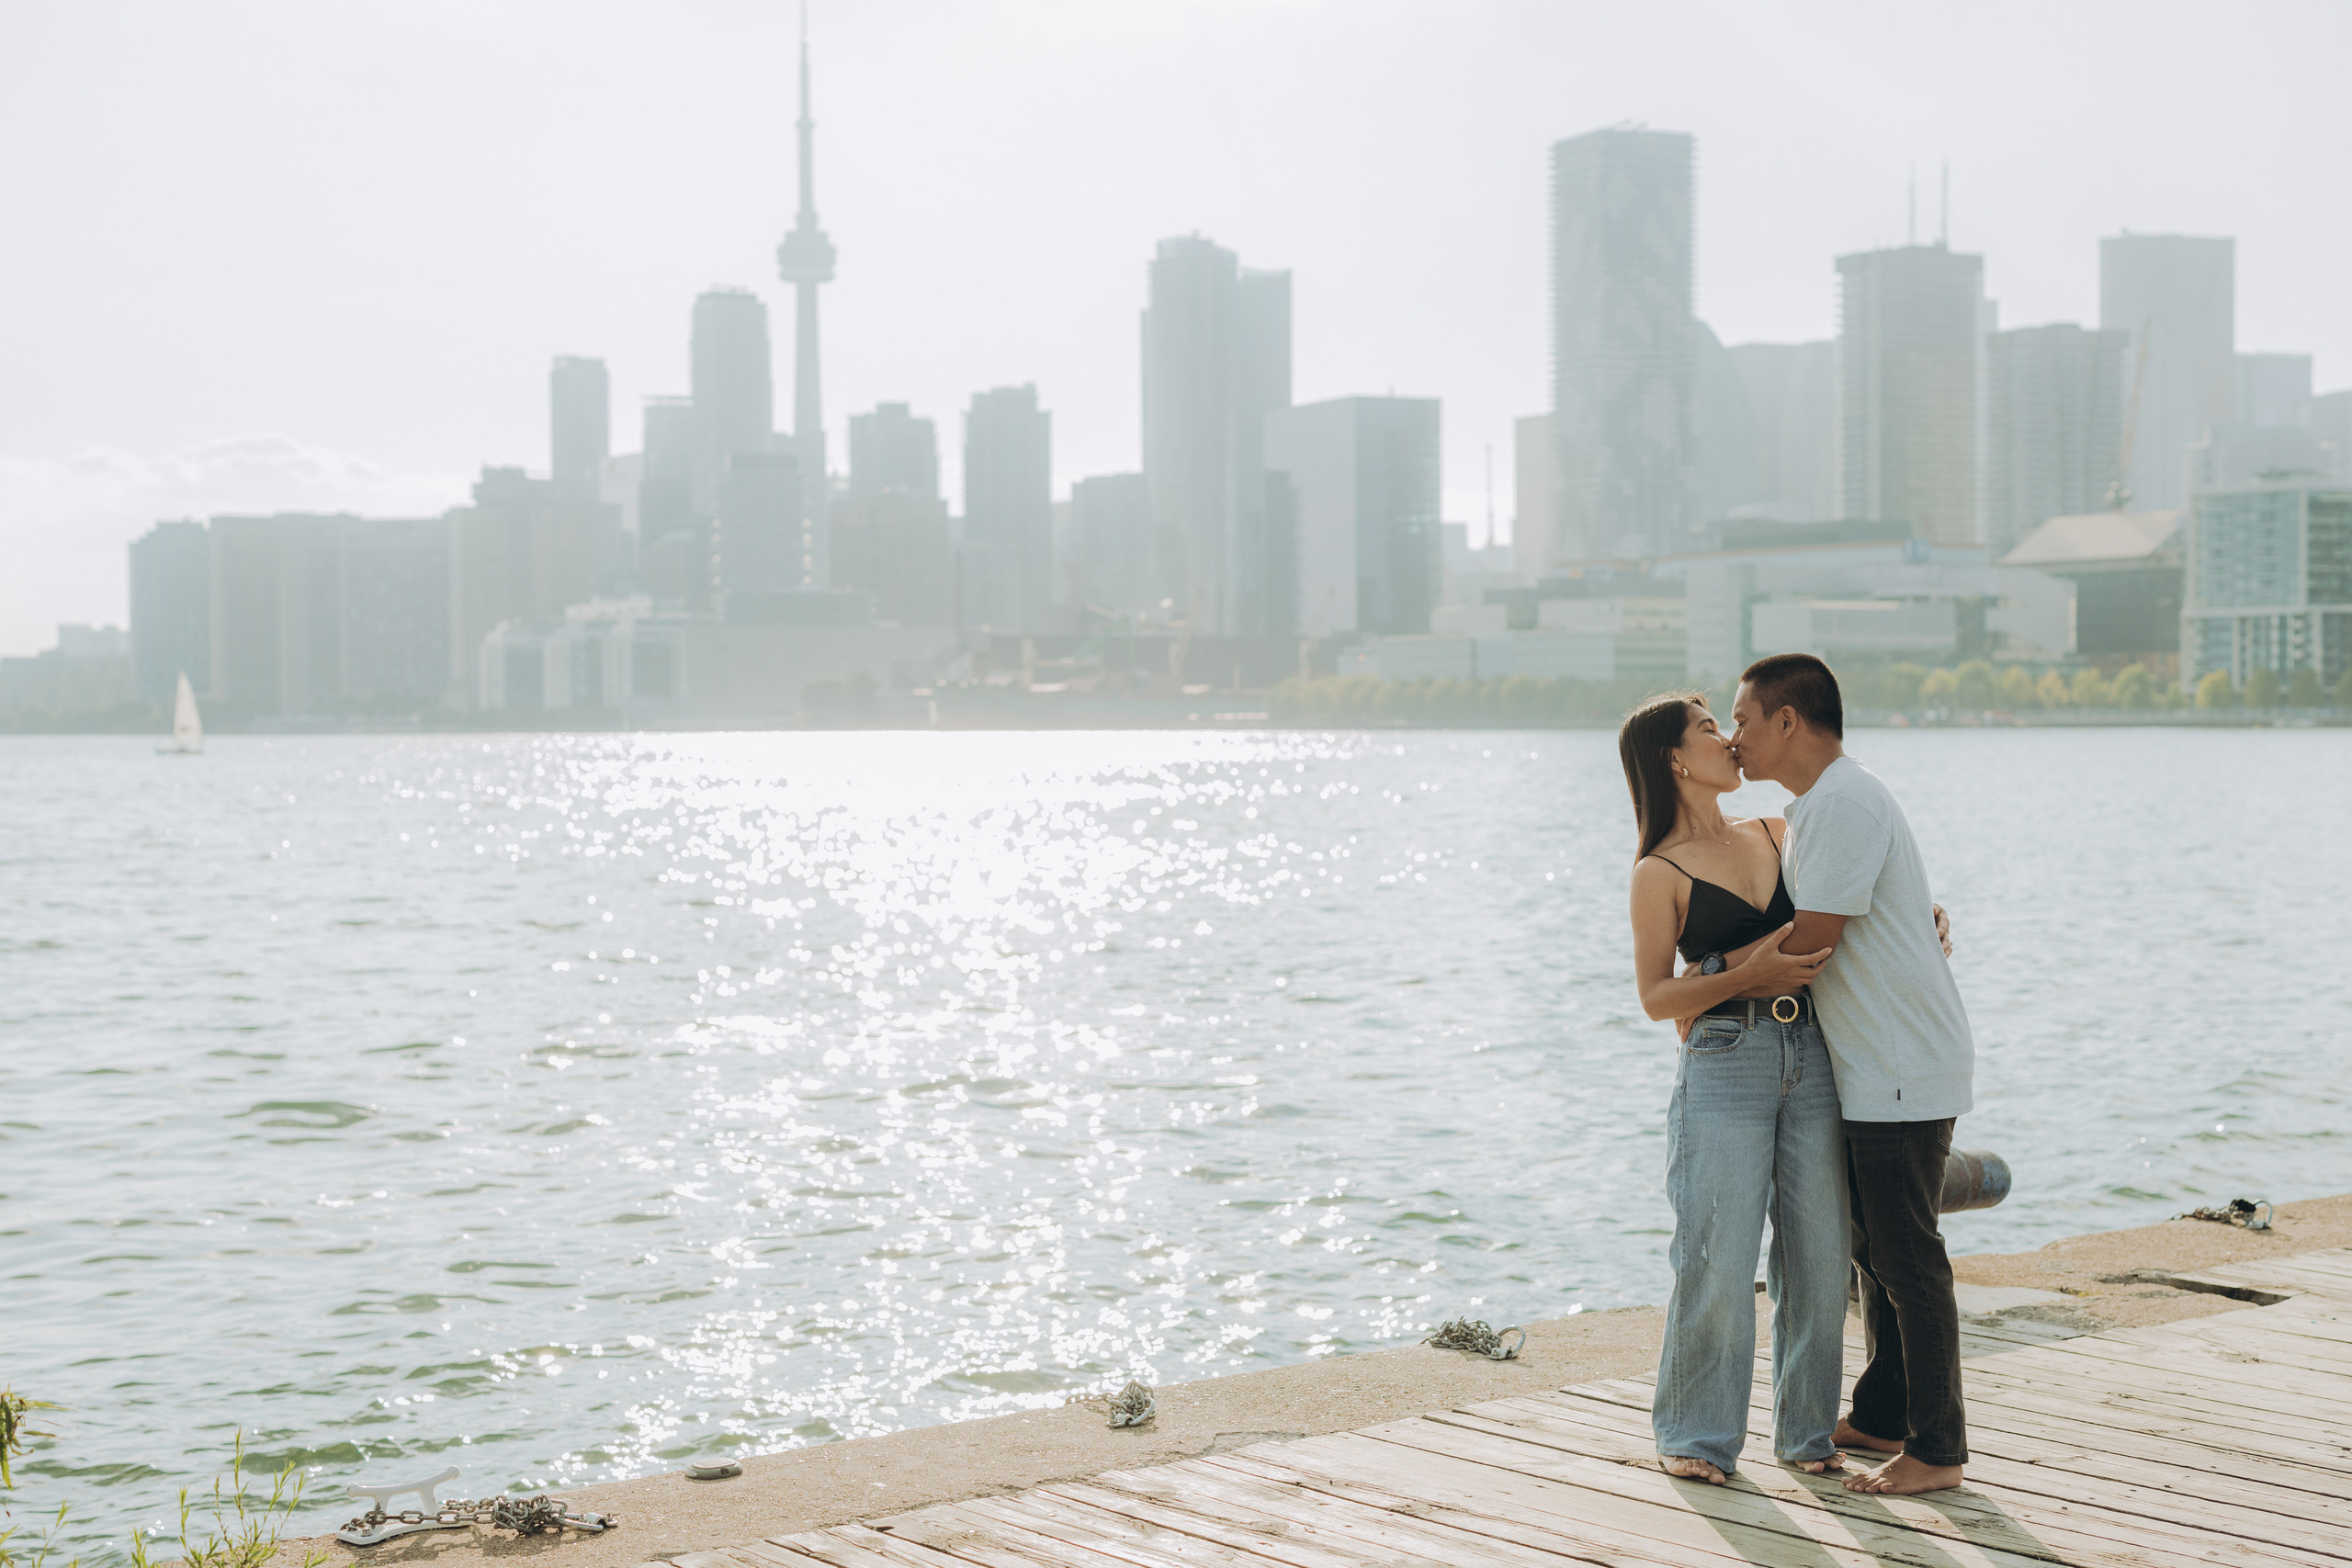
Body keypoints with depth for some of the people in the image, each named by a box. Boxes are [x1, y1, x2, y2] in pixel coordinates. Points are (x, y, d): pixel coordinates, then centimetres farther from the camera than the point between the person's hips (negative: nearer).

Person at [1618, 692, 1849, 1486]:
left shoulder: (1775, 835, 14)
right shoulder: (1661, 874, -2)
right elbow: (1656, 997, -6)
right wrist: (1747, 976, -20)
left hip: (1812, 1058, 5)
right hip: (1724, 1064, -5)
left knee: (1818, 1254, 5)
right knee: (1717, 1259, -6)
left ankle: (1807, 1428, 18)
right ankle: (1698, 1435, 8)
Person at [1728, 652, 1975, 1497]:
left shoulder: (1843, 804, -19)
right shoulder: (1817, 805, 14)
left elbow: (1810, 941, -19)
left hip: (1904, 1071, -10)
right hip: (1872, 1070, 10)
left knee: (1908, 1261, -4)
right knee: (1873, 1251, 18)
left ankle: (1936, 1451, 4)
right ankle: (1881, 1417, 29)